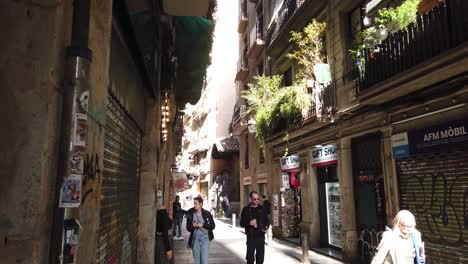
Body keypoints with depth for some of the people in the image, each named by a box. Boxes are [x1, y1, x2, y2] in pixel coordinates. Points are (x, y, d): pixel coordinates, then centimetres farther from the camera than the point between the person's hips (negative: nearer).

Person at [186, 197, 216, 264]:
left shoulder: (207, 213, -5)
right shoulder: (191, 214, 1)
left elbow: (212, 226, -4)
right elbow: (188, 228, 5)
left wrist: (202, 225, -15)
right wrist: (193, 225, -15)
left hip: (205, 238, -2)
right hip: (195, 238, 2)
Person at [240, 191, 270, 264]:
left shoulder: (261, 209, 6)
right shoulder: (246, 209, -2)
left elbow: (267, 220, 14)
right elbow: (242, 223, 0)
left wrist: (266, 227, -6)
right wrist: (249, 223, -19)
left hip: (261, 237, 3)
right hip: (251, 237, -2)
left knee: (260, 257, 10)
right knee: (250, 258, 2)